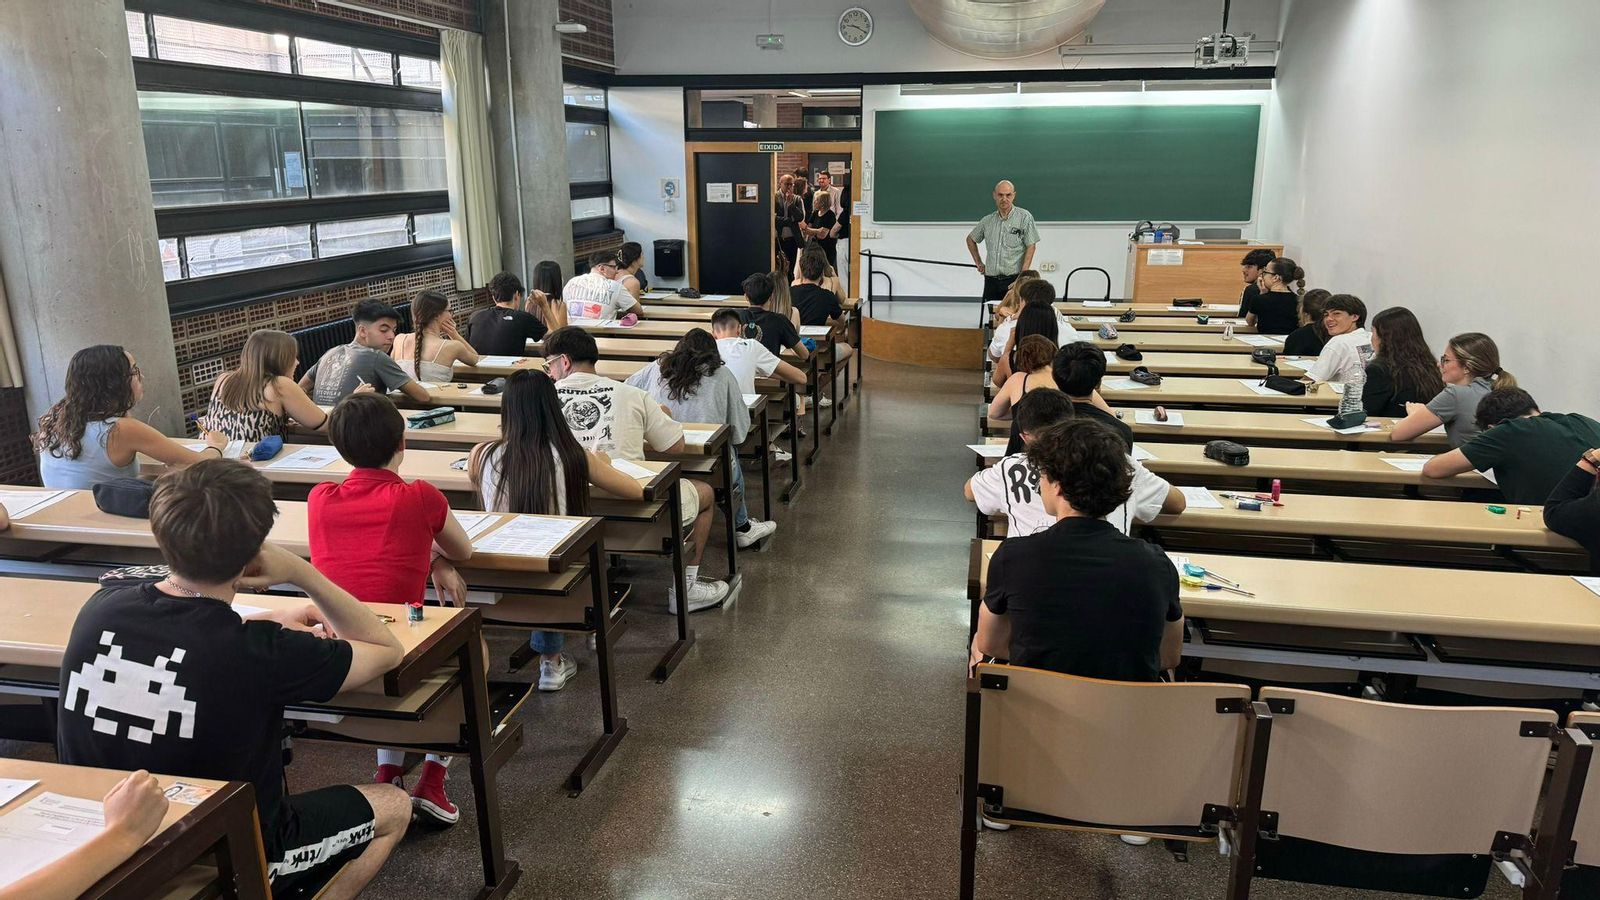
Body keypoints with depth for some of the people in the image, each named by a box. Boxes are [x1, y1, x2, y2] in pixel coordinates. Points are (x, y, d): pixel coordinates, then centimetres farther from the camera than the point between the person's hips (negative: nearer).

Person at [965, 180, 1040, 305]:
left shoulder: (1024, 217, -2)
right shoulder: (988, 221, 11)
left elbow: (1031, 247, -5)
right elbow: (970, 239, 28)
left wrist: (1022, 276, -13)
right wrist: (978, 263, 19)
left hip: (1014, 279, -4)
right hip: (991, 280, 4)